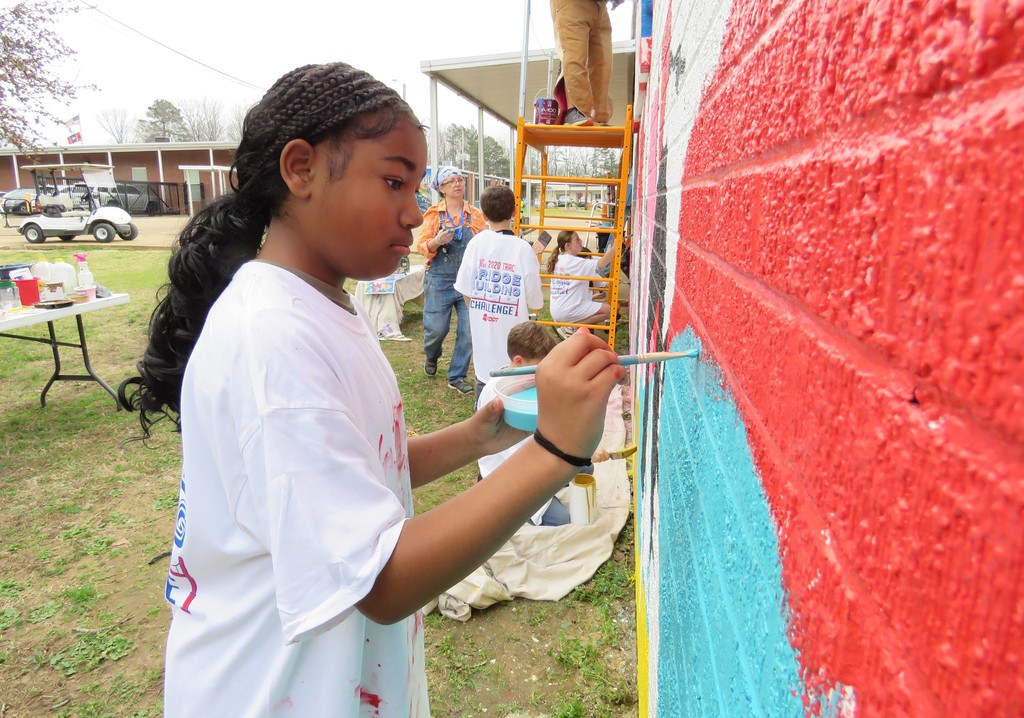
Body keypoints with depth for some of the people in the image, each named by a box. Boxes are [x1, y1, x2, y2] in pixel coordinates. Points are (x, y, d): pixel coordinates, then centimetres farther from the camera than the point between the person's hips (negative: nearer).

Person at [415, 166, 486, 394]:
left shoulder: (476, 215, 4)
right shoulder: (434, 213, 1)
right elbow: (422, 246, -1)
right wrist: (437, 241, -20)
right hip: (440, 279, -1)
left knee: (469, 330, -1)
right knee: (436, 328, 6)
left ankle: (457, 377, 15)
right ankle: (432, 357, 41)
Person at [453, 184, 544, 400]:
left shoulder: (476, 243, -4)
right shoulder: (523, 249, -13)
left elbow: (466, 292, 2)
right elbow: (535, 302, -8)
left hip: (481, 331, 4)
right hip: (511, 333, -3)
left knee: (483, 377, 16)